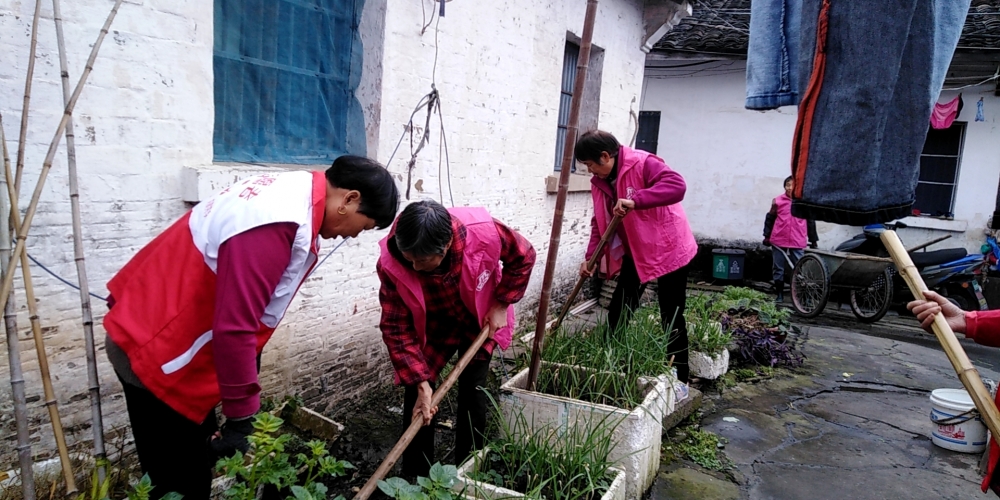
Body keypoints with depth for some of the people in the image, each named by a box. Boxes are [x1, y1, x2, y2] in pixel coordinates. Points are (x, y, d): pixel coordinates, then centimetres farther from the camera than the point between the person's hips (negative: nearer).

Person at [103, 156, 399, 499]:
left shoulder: (293, 195, 2)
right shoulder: (278, 222, -31)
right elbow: (233, 328, -30)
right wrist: (241, 418, -18)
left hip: (162, 336, 10)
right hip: (156, 353, -10)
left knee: (195, 469, 19)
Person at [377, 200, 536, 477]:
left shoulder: (485, 232, -37)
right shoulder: (391, 265, -35)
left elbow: (523, 257, -14)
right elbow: (397, 328, -25)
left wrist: (502, 304, -14)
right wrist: (420, 383, -29)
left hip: (480, 320, 0)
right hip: (433, 326, 1)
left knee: (472, 389, -3)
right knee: (417, 394, -4)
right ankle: (416, 478, 14)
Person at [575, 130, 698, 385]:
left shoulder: (643, 164, -20)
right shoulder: (600, 182, 2)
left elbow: (677, 186, -35)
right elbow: (600, 223, 5)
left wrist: (635, 200, -43)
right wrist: (590, 257, -6)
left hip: (668, 249, -7)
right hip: (634, 253, 7)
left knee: (671, 317, 0)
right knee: (618, 311, 8)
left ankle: (680, 379, 14)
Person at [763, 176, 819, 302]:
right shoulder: (778, 201, 4)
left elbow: (810, 222, 10)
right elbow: (770, 219, 9)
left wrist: (813, 241, 12)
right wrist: (767, 236, 3)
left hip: (798, 244, -1)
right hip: (778, 242, 1)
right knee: (778, 270, 7)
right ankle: (779, 295, 17)